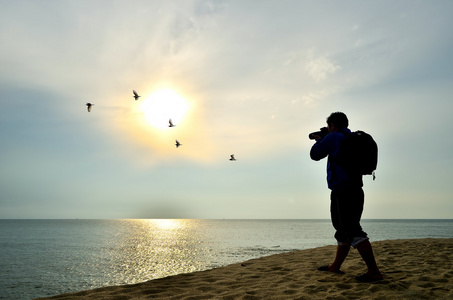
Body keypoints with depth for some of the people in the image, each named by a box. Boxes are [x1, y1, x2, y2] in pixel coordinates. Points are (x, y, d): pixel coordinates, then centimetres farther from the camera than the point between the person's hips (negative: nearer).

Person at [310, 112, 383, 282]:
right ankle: (335, 266, 28)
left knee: (353, 232, -12)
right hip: (356, 191, 10)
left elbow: (315, 155, -2)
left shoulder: (334, 137, -7)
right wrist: (323, 141, 29)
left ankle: (373, 271, -15)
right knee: (343, 231, 16)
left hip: (342, 193, -10)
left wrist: (319, 140, 17)